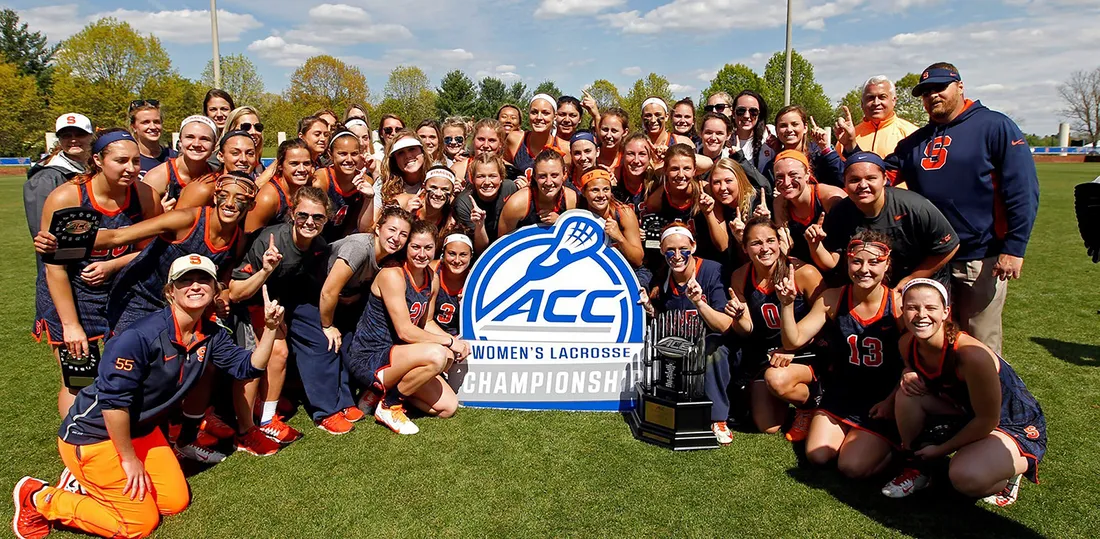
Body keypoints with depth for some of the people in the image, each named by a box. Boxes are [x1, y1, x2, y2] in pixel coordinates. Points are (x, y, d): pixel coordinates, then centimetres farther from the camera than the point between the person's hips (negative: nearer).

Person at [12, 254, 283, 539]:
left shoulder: (210, 335, -7)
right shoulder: (141, 336, -30)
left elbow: (247, 366, -5)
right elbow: (113, 401, -28)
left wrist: (270, 329, -21)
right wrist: (129, 459, -19)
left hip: (141, 430, 8)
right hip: (93, 435, -7)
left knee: (176, 502, 8)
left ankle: (91, 480, 23)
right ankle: (40, 498, 12)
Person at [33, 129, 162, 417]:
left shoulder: (145, 196, -11)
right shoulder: (65, 198, -20)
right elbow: (55, 267, -16)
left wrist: (112, 265, -15)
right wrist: (70, 324, -14)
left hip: (121, 292, 3)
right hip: (67, 295, -3)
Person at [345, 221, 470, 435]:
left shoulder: (432, 280, 4)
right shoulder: (392, 275, -20)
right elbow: (405, 331, -24)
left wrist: (456, 342, -4)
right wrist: (450, 342, -17)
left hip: (394, 354, 8)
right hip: (368, 358, -8)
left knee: (448, 407, 1)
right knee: (436, 355, -33)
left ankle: (383, 389, 14)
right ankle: (388, 405, -10)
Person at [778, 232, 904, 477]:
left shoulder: (900, 304, -16)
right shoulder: (832, 299, -8)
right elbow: (793, 341, -10)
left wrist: (891, 402, -13)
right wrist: (787, 304, -25)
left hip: (882, 402, -3)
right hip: (841, 395, 3)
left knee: (853, 467, -13)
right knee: (817, 456, -9)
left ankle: (893, 442, 16)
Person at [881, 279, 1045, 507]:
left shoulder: (972, 355, -33)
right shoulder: (907, 344, -13)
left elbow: (987, 421, -22)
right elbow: (917, 377, 9)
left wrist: (941, 450, -13)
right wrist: (908, 375, -16)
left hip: (1017, 427, -6)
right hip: (968, 414, 6)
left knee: (965, 477, -33)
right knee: (908, 394, -18)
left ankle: (1009, 470, 3)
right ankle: (915, 466, 4)